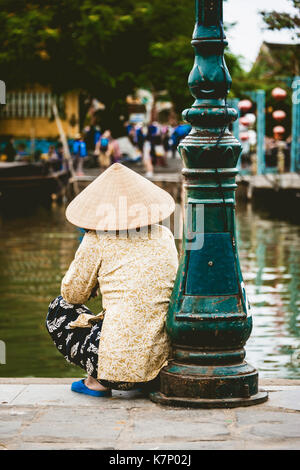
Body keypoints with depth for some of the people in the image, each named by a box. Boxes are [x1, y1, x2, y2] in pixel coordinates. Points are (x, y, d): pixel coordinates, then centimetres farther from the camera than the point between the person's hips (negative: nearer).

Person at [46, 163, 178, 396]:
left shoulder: (96, 240, -2)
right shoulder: (164, 236, 11)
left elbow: (73, 294, 7)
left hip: (120, 365, -5)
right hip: (165, 360, 5)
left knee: (59, 308, 20)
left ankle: (98, 381, 9)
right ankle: (153, 382, 17)